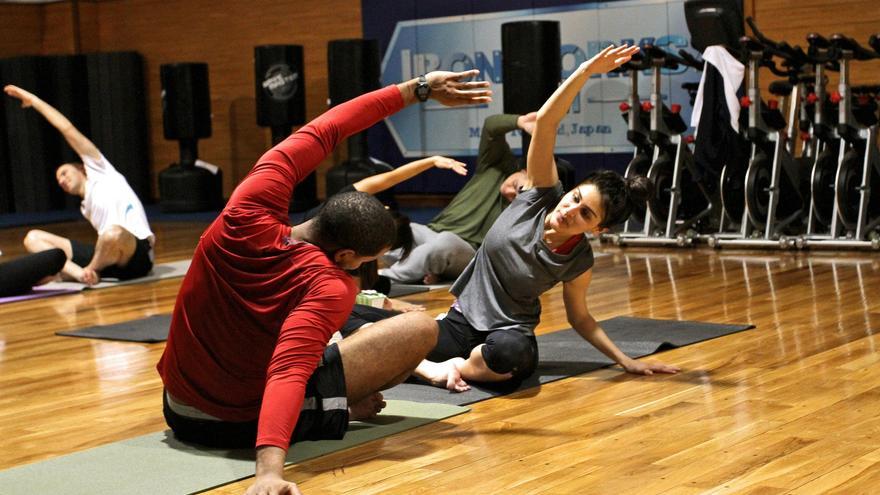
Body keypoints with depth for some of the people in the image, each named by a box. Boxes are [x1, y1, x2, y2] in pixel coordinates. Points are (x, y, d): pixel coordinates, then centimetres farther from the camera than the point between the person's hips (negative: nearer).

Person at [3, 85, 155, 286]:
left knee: (114, 235, -44)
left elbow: (68, 129, 11)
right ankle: (81, 273, -29)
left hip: (136, 254, -7)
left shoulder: (100, 173, 15)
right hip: (108, 258, 7)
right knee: (33, 238, -1)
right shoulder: (86, 207, 32)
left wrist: (35, 100, 16)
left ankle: (90, 270, -10)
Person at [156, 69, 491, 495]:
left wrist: (417, 89, -1)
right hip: (249, 423, -5)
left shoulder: (247, 217, -15)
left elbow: (319, 132, -5)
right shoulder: (330, 287, -28)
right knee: (421, 328, -3)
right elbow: (288, 373, -45)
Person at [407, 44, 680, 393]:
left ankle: (457, 367, -13)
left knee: (512, 352, -42)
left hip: (509, 334, -2)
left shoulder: (578, 262, -11)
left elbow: (579, 317, 5)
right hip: (463, 321, 2)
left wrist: (625, 360, -4)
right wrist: (587, 70, -32)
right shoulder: (542, 194, -11)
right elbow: (545, 122, -21)